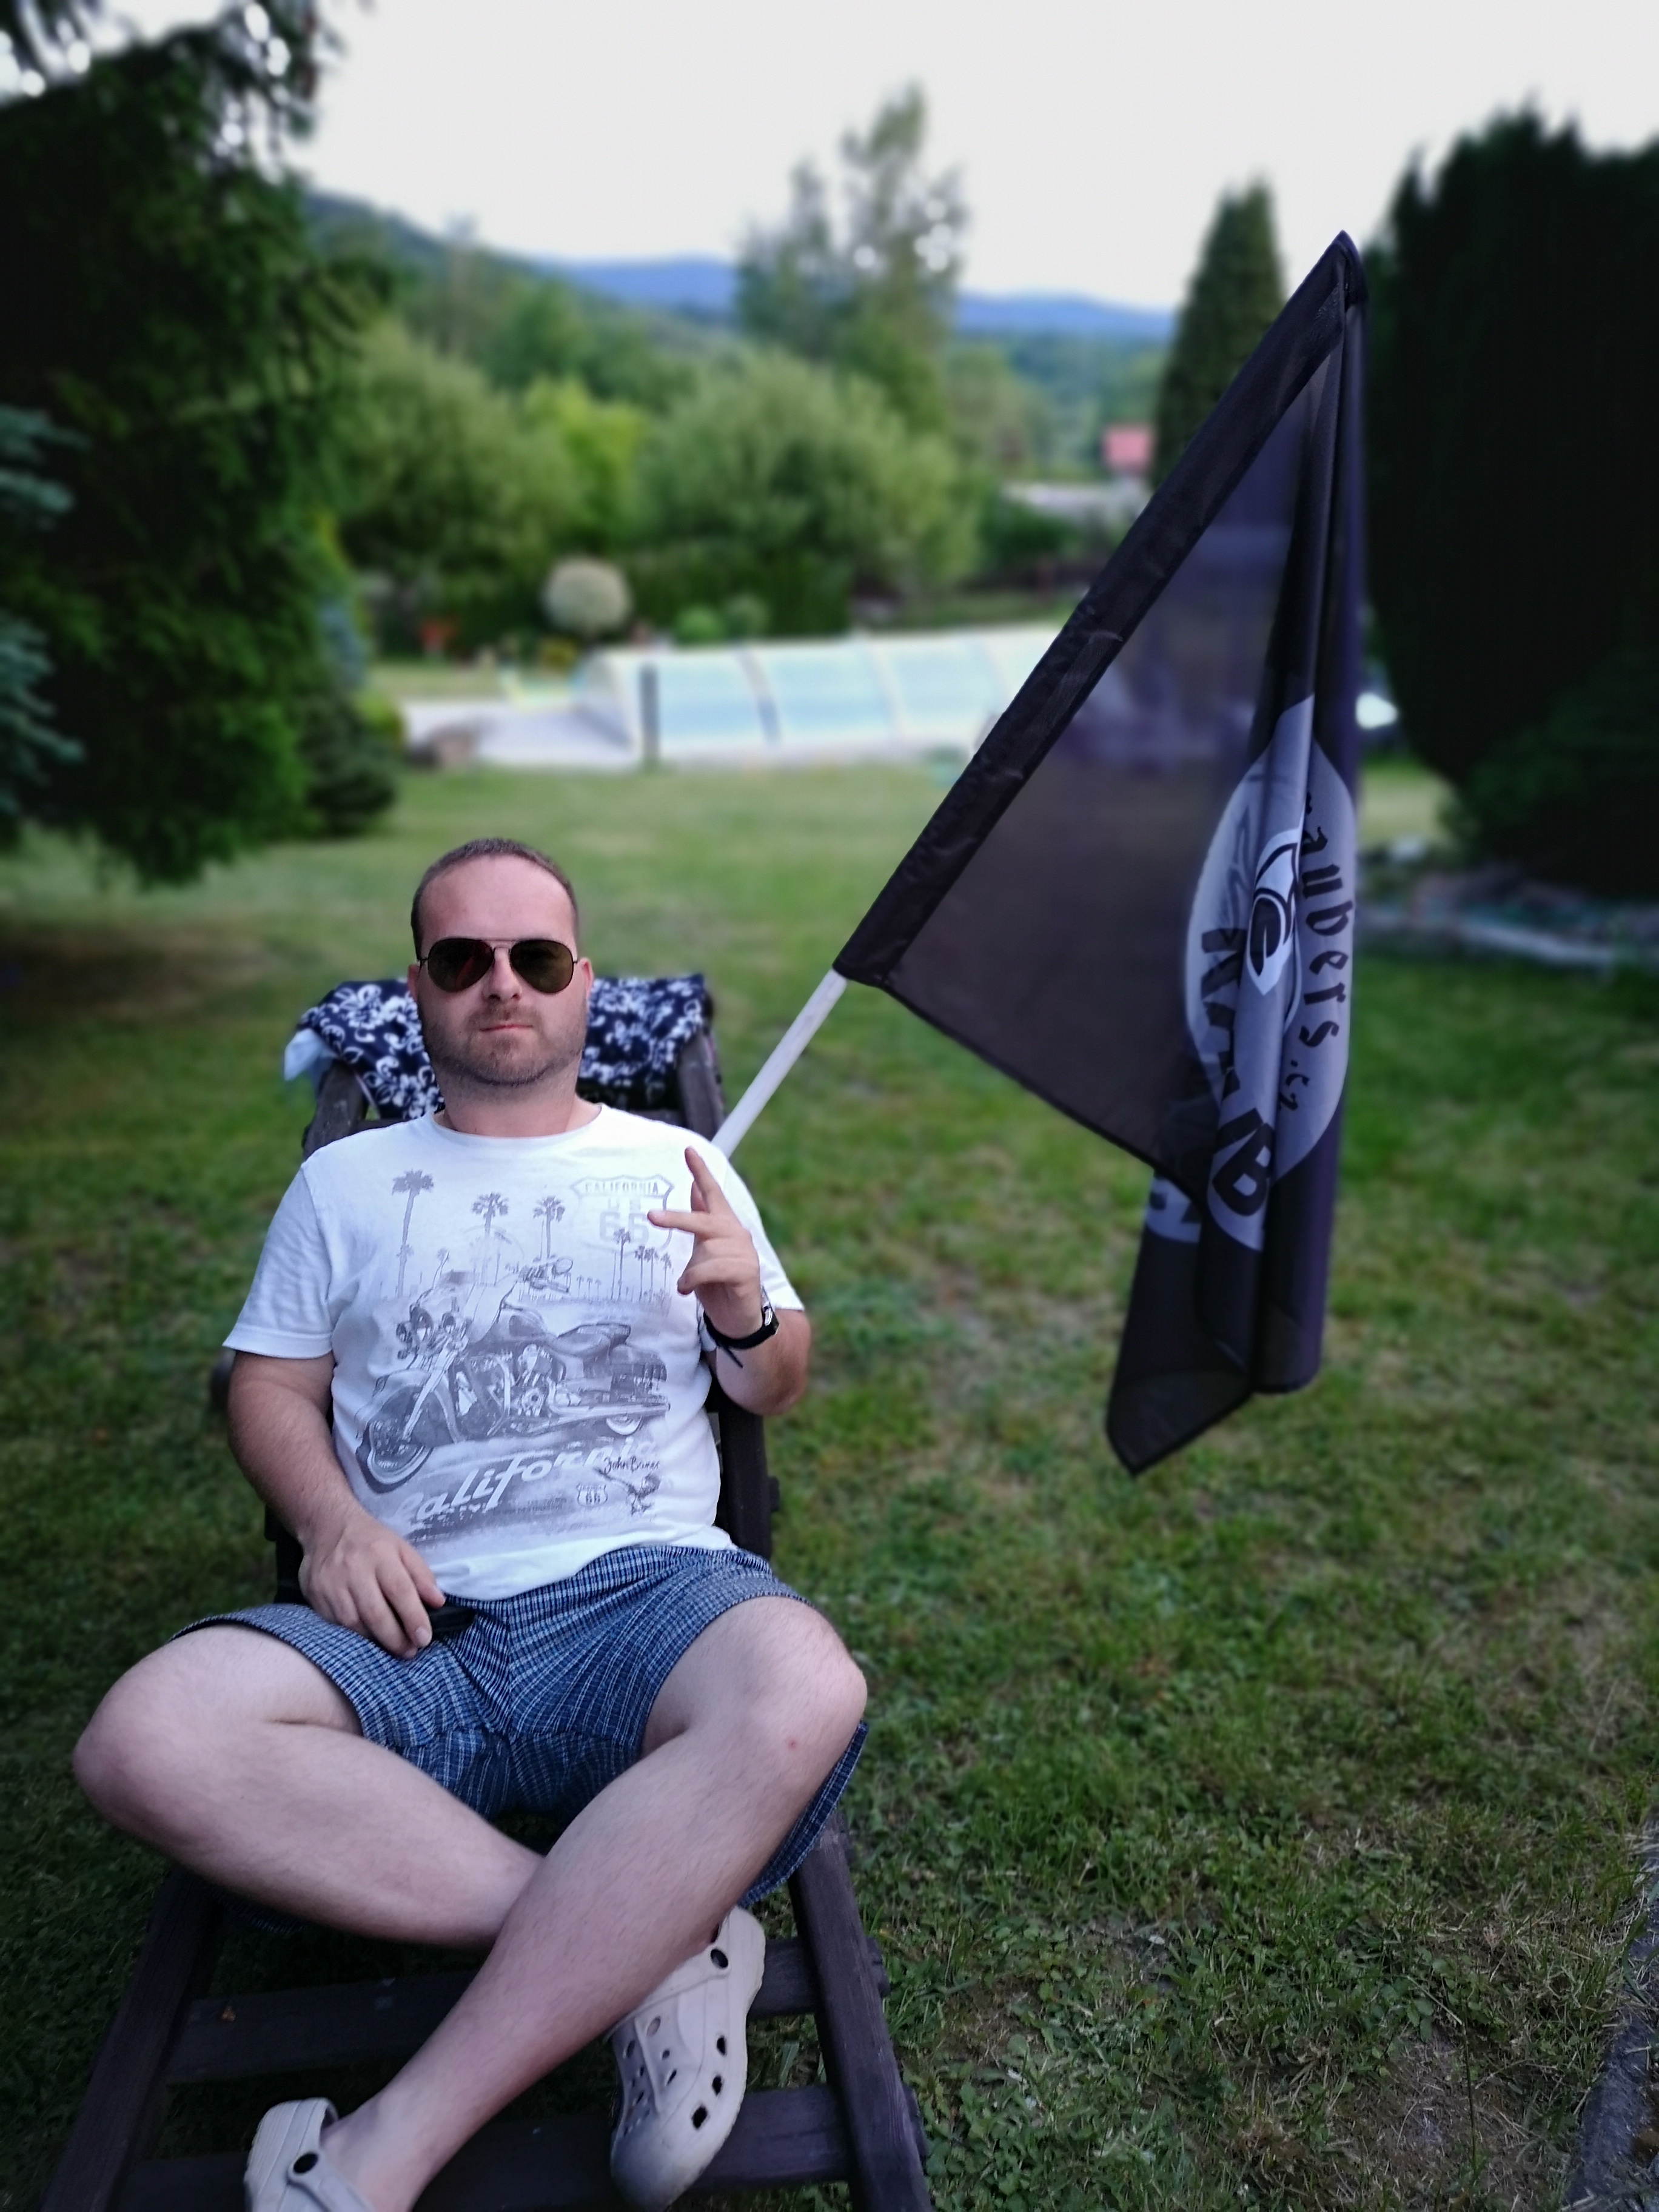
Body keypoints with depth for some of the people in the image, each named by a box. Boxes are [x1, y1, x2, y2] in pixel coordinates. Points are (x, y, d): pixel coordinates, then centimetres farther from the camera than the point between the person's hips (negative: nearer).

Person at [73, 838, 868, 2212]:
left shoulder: (676, 1167, 16)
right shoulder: (346, 1182, 19)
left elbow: (772, 1391, 16)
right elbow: (271, 1387, 15)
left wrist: (743, 1309, -8)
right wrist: (334, 1524, -6)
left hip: (643, 1588, -1)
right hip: (416, 1628, 1)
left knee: (803, 1691, -35)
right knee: (148, 1740, -28)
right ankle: (654, 1945, -22)